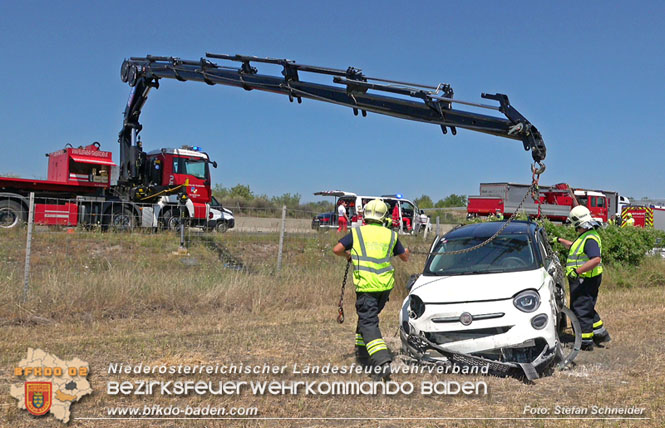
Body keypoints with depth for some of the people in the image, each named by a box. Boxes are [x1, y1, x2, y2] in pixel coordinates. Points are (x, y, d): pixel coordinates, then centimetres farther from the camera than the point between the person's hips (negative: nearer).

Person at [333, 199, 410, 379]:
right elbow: (405, 257, 22)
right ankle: (362, 354, 33)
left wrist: (347, 255, 21)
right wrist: (406, 251, 45)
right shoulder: (390, 235, 11)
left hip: (366, 285, -4)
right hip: (385, 285, 4)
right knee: (367, 316, 24)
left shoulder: (357, 232, 3)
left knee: (369, 323, -8)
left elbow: (337, 249, 0)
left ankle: (383, 362, -25)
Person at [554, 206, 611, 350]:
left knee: (580, 311, -3)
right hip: (582, 280, 10)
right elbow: (574, 247, 34)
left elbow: (596, 259, -32)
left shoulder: (590, 239, -21)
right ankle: (601, 334, 30)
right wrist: (560, 240, 38)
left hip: (585, 281, -10)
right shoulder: (585, 236, 13)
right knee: (588, 309, 21)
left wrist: (577, 271, -33)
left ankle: (586, 342, 5)